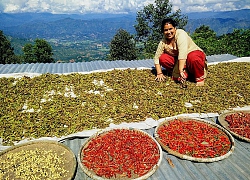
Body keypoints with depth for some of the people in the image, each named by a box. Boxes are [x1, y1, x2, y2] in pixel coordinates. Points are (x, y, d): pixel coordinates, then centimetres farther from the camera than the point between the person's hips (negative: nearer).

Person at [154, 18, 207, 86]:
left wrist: (181, 70, -41)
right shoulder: (163, 42, -6)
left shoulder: (181, 34, -22)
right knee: (162, 58, -15)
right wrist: (159, 73, -16)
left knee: (194, 58, -39)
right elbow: (156, 58, -5)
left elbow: (183, 53, -34)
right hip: (178, 61, 6)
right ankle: (186, 73, -8)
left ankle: (200, 78, -13)